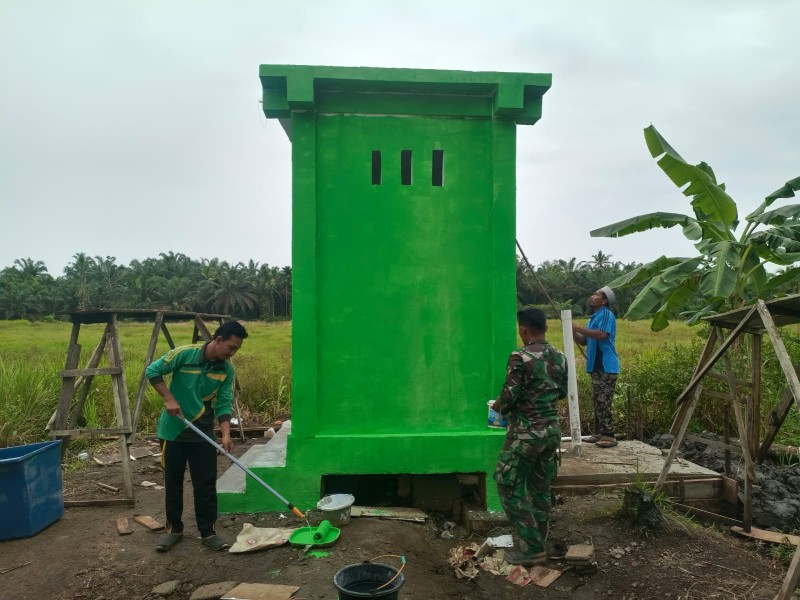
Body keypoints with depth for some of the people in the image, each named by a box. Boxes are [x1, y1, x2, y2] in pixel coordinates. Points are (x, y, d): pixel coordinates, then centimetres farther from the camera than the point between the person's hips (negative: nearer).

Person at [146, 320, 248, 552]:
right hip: (173, 430, -2)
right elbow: (153, 371, -10)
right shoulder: (185, 353, -17)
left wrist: (226, 434, -21)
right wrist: (170, 399, -19)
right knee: (173, 482, 11)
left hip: (203, 433, 2)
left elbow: (223, 404, -8)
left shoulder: (227, 369, -7)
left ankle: (208, 531, 18)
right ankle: (174, 529, 28)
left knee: (206, 484, 5)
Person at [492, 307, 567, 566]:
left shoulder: (520, 357, -18)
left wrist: (497, 407, 4)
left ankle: (532, 549, 8)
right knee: (541, 488, 17)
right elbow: (563, 392, 15)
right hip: (552, 430, 7)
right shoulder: (560, 357, 4)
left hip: (525, 433, -7)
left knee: (511, 488, 5)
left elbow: (509, 396, -16)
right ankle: (538, 543, 27)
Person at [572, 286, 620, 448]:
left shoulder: (606, 314, -9)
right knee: (596, 401, 12)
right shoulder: (594, 317, 20)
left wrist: (578, 328, -22)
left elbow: (601, 334, -27)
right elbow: (583, 342, 19)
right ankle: (599, 433, 18)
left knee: (603, 402, -10)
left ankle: (609, 435, -5)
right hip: (596, 366, 10)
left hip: (606, 367, -10)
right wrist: (573, 332, 2)